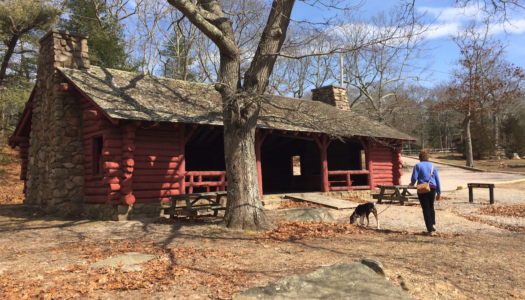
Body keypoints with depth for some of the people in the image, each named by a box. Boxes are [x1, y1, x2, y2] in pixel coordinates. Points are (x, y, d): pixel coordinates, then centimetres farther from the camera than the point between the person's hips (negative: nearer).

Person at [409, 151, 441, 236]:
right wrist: (439, 193, 14)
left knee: (426, 209, 1)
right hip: (432, 188, 3)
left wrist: (412, 183, 16)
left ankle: (431, 230, -2)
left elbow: (414, 178, -7)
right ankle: (433, 224, 8)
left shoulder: (418, 166, 0)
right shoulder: (433, 166, 10)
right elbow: (437, 180, 10)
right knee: (431, 207, 22)